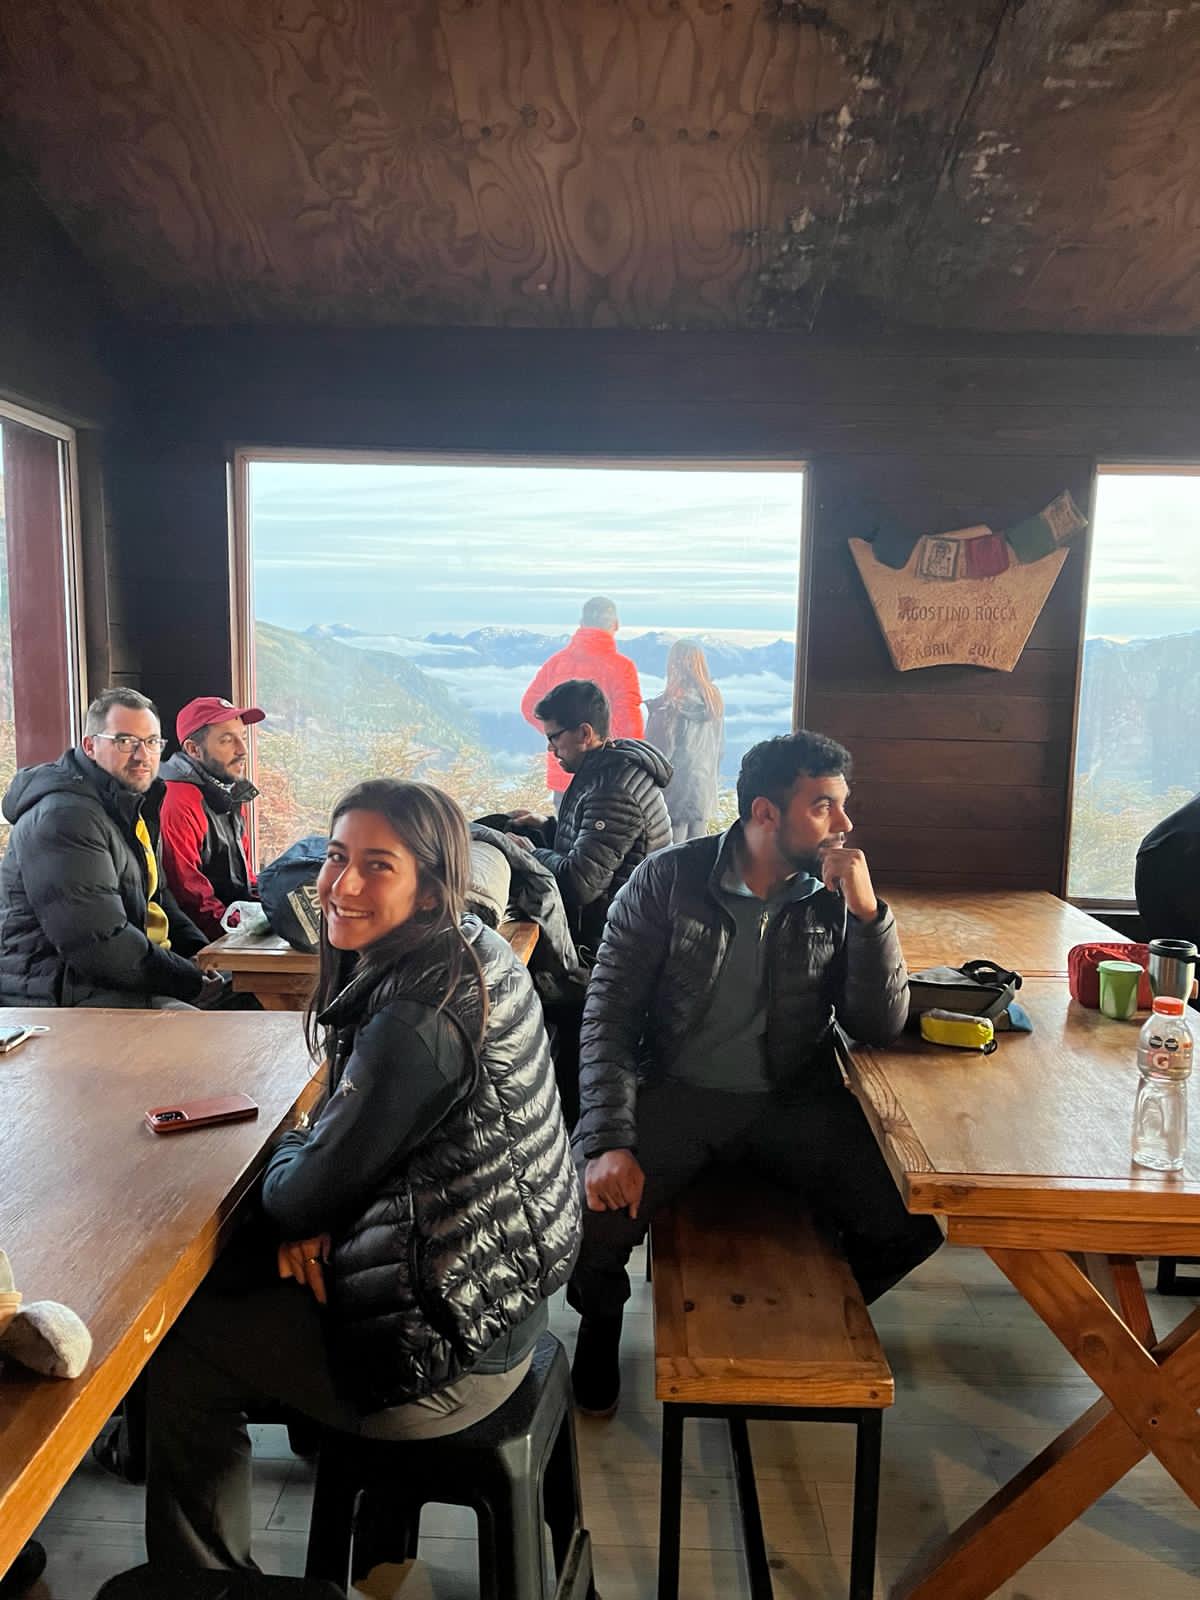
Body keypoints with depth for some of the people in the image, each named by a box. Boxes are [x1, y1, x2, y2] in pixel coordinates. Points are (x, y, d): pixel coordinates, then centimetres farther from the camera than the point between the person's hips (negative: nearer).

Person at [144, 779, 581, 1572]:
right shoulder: (475, 954, -1)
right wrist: (314, 1218, -6)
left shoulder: (417, 1020, -30)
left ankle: (198, 1569, 32)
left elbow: (301, 1198, -18)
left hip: (447, 1353, -8)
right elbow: (366, 1129, 8)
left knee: (179, 1343, 10)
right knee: (223, 1280, 22)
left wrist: (289, 1154, 3)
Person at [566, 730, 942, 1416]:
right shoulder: (669, 880, -7)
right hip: (676, 1096, -2)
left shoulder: (835, 897, 0)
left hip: (796, 1103, 2)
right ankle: (603, 1319, 13)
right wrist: (607, 1143, -21)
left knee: (915, 1219, -17)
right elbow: (608, 1017, -9)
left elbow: (881, 1027, -6)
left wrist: (868, 910, -19)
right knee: (588, 1218, -26)